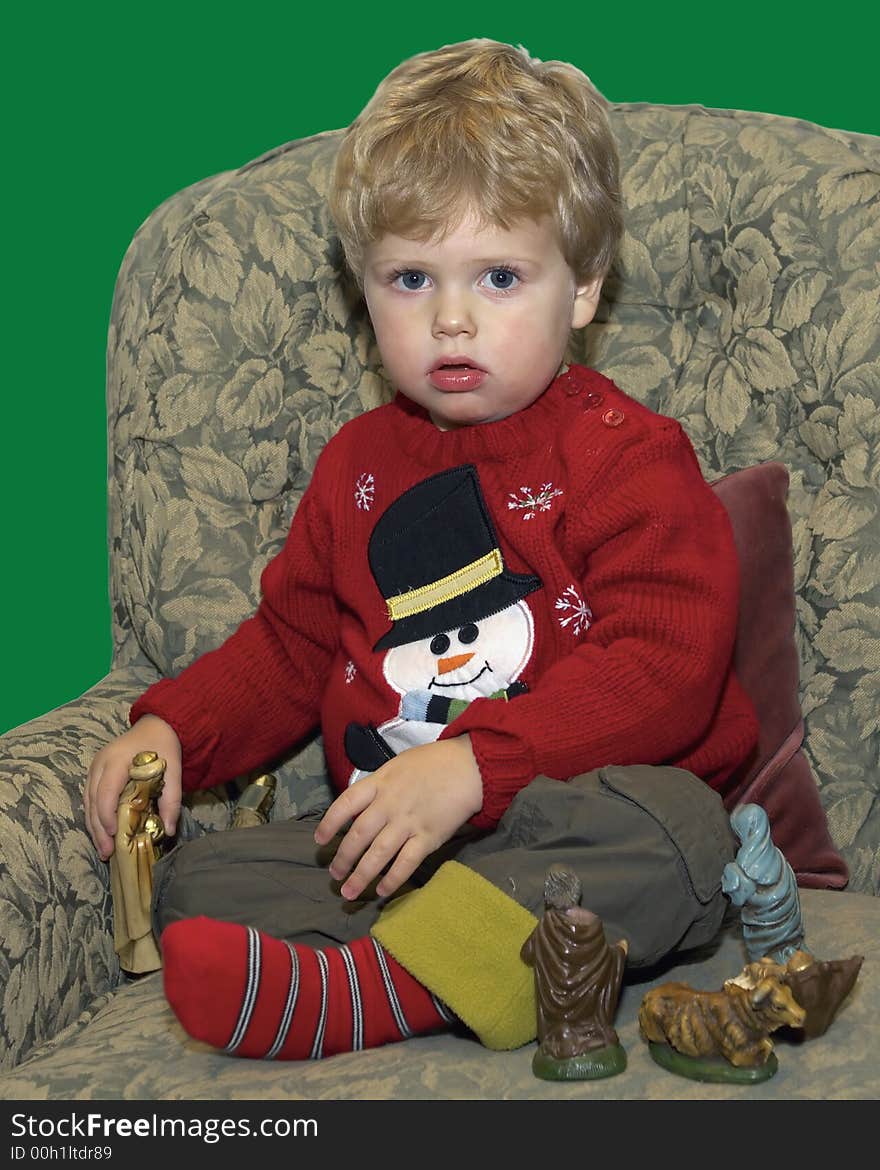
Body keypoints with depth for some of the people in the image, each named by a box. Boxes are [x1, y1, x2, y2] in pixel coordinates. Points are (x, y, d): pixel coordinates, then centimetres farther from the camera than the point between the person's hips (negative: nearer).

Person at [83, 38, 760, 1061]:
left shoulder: (628, 456, -3)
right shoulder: (357, 464, 16)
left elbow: (664, 667, -15)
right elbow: (289, 646, 24)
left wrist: (470, 766, -27)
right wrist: (170, 728, 5)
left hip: (569, 823, -5)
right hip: (383, 842, 5)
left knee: (674, 824, -36)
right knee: (196, 878, -13)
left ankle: (376, 986, -47)